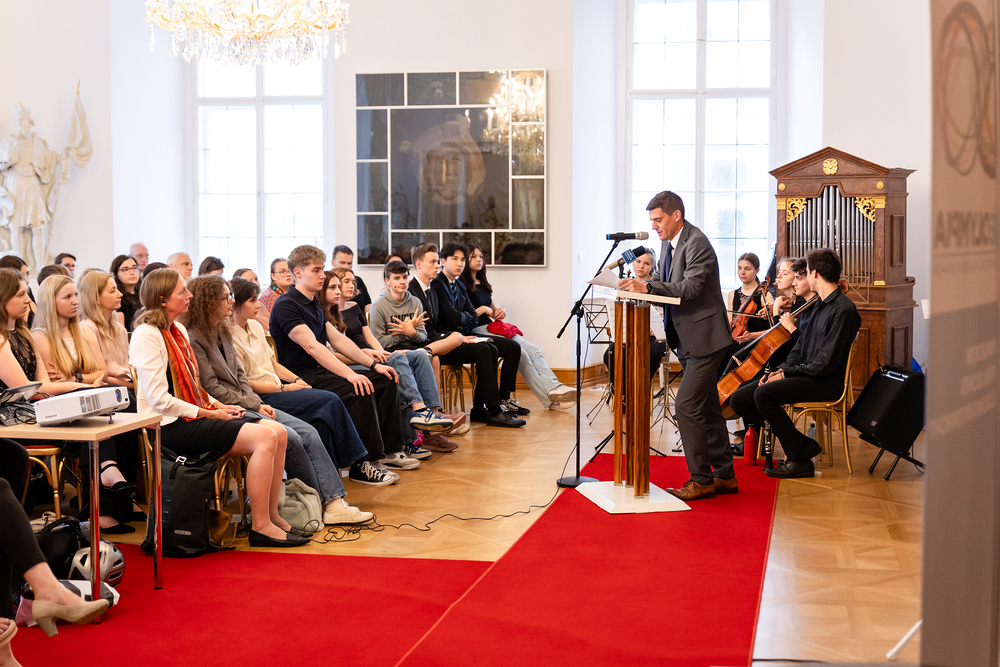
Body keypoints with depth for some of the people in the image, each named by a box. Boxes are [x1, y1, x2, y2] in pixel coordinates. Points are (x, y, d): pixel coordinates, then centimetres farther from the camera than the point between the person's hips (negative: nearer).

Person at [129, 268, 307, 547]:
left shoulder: (178, 330, 16)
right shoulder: (146, 335, -13)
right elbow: (159, 399, -19)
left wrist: (216, 405, 3)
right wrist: (208, 413, -15)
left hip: (193, 415, 9)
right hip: (171, 427, -9)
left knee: (278, 432, -3)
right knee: (264, 438, -23)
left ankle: (271, 514, 4)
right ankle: (260, 527, -16)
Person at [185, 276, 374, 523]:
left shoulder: (221, 332, 16)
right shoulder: (194, 340, -13)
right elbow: (211, 388, -15)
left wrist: (257, 403, 2)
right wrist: (253, 406, -10)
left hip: (245, 404, 9)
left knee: (308, 432, -8)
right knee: (289, 436, -24)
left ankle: (334, 503, -14)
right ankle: (319, 502, -9)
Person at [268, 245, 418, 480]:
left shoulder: (314, 304, 18)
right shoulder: (286, 305, -13)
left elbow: (337, 339, 17)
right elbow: (311, 346, -25)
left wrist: (374, 364, 7)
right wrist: (349, 374, -33)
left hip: (322, 370, 10)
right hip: (302, 377, -10)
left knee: (385, 380, 3)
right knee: (360, 390, -30)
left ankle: (388, 450, 7)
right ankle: (364, 464, -24)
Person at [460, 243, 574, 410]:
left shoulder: (483, 284, 22)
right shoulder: (462, 285, -4)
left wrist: (501, 310, 5)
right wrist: (482, 309, -11)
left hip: (492, 328, 9)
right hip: (477, 332, -9)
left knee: (533, 350, -15)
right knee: (520, 353, -26)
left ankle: (555, 389, -32)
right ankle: (549, 399, -28)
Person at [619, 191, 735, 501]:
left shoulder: (697, 243, -18)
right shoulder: (669, 243, 11)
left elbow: (690, 287, -28)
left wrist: (648, 286, -33)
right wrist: (641, 287, -4)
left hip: (705, 338, -10)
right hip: (688, 341, 10)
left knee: (686, 405, -12)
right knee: (707, 408, 15)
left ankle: (701, 480, -3)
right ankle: (724, 475, 24)